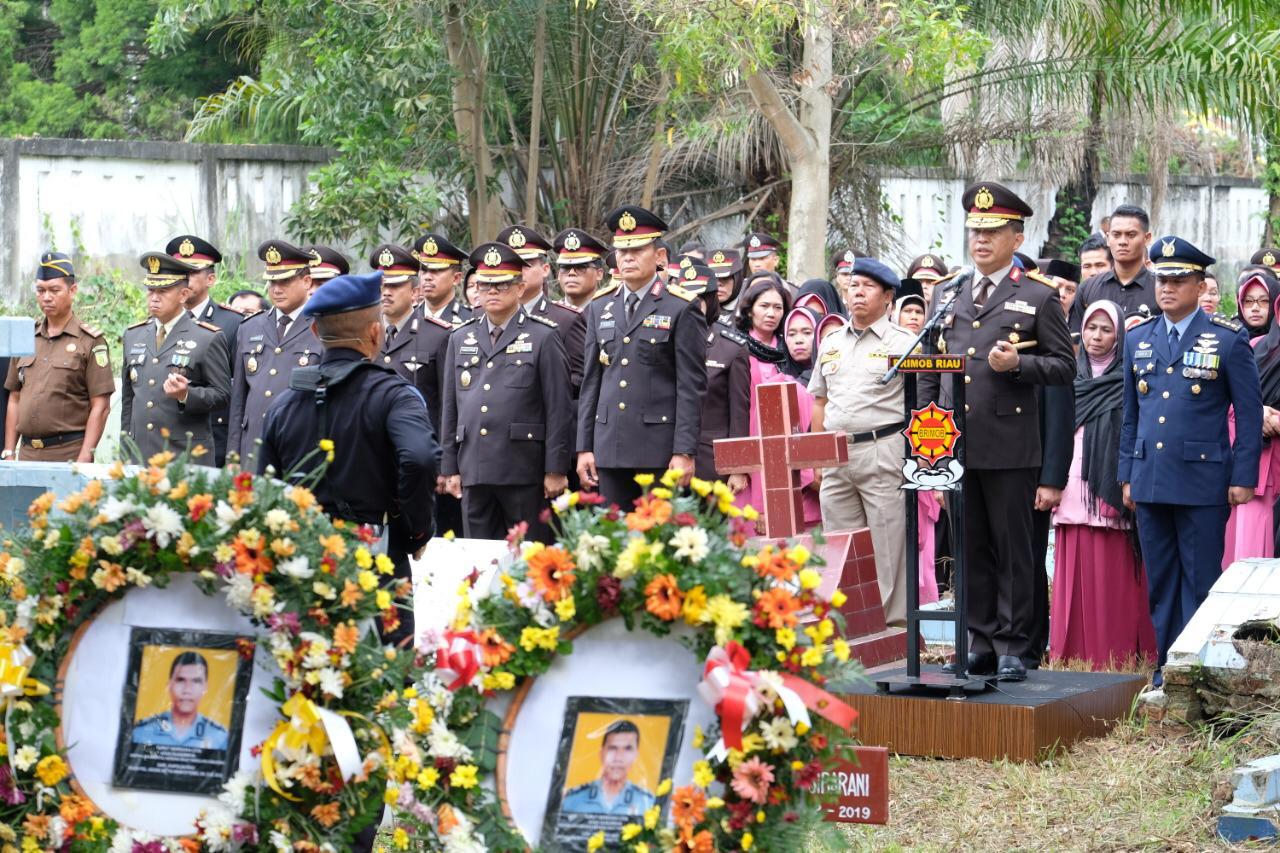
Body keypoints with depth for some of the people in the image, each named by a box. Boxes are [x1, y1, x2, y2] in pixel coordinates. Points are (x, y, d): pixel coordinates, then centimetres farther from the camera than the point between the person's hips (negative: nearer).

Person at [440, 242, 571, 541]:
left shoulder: (543, 337, 0)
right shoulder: (461, 339, 14)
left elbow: (559, 409, -3)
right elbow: (450, 408, 16)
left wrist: (556, 470, -8)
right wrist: (450, 468, 11)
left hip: (524, 472, -4)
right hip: (474, 471, 4)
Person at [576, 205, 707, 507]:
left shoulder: (682, 309, -2)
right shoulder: (600, 307, 13)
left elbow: (691, 387, -6)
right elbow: (591, 383, 14)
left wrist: (684, 452, -12)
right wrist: (584, 447, 8)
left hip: (660, 449, -5)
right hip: (610, 447, 5)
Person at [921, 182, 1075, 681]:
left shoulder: (1039, 297, 2)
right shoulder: (946, 296, 15)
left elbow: (1064, 366, 0)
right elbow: (931, 368, 19)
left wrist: (1017, 364, -16)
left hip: (1010, 446, -4)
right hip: (955, 445, 4)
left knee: (1013, 548, 0)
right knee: (970, 549, 8)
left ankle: (1013, 649, 6)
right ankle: (980, 644, 15)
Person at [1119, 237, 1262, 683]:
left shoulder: (1229, 339, -2)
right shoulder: (1138, 340, 11)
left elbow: (1250, 413, -1)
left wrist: (1243, 478, -6)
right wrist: (1127, 475, 12)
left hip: (1203, 482, -4)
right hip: (1150, 480, 5)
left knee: (1201, 579, -1)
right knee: (1160, 580, 8)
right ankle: (1168, 664, 16)